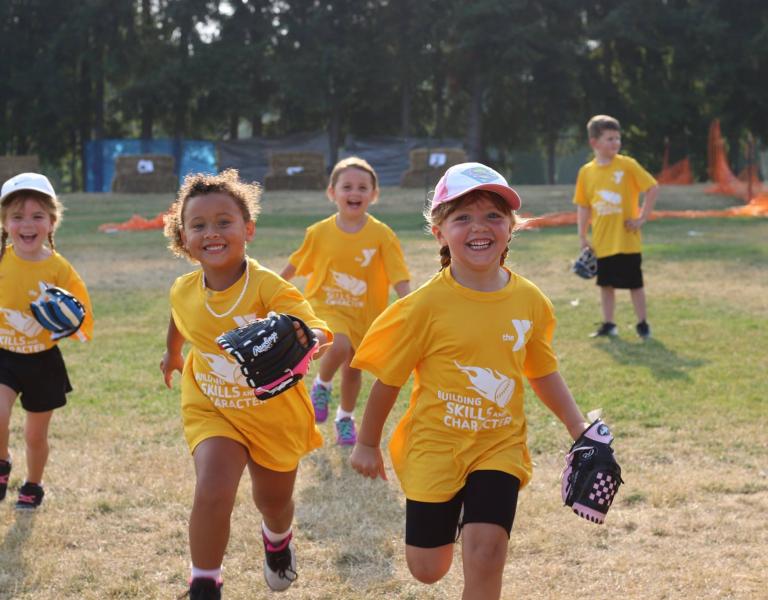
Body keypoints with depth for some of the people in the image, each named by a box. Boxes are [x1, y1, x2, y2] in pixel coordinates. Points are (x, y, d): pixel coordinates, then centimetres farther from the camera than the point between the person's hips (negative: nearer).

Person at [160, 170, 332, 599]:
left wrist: (303, 336, -65)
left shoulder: (268, 287, -28)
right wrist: (172, 354, 31)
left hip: (275, 412, -1)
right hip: (212, 409, 1)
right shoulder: (184, 292, -13)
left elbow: (318, 332, -42)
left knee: (274, 502, 21)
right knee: (212, 492, -24)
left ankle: (278, 537, 59)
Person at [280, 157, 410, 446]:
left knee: (353, 368, 14)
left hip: (365, 313, 2)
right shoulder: (320, 232, -8)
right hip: (327, 307, -2)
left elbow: (400, 280, -11)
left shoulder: (382, 235, -11)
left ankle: (346, 417, 42)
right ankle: (322, 385, 3)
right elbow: (294, 266, 7)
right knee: (339, 346, -30)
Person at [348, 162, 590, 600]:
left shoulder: (530, 301, -4)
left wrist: (580, 429, 6)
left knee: (485, 552, -16)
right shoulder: (427, 306, -14)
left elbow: (543, 372, 12)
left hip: (499, 448, 1)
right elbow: (388, 380, -3)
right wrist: (367, 444, 5)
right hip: (435, 448, -1)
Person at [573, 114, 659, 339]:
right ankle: (608, 324, 22)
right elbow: (583, 207, 7)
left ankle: (642, 324, 16)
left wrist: (643, 218, -10)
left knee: (635, 283, 3)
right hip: (602, 242, 3)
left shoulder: (627, 165, -9)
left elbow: (653, 188, -6)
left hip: (626, 240, -3)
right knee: (606, 283, 11)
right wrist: (582, 237, 4)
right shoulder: (586, 172, 1)